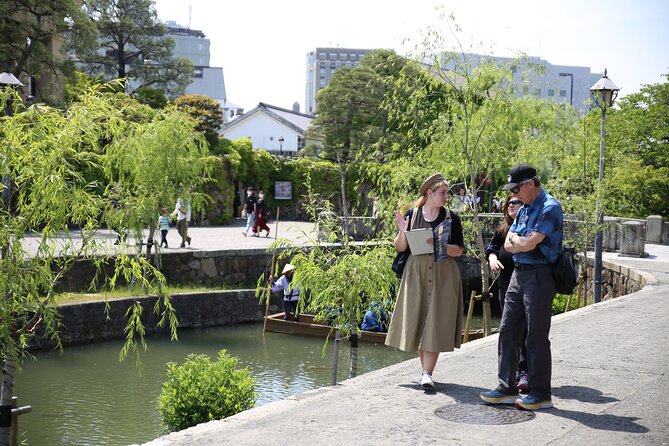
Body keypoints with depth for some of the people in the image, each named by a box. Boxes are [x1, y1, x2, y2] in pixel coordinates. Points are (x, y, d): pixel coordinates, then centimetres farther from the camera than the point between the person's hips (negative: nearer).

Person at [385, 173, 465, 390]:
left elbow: (459, 250, 1)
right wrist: (402, 231, -13)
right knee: (418, 321, 4)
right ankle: (426, 369, 17)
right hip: (416, 274, 1)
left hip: (442, 276, -1)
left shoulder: (451, 217, 2)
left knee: (435, 324, -8)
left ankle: (427, 373, -10)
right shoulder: (412, 214, 3)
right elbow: (400, 247, 6)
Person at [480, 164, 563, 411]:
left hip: (538, 276, -9)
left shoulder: (550, 208, -12)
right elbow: (508, 245, 13)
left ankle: (541, 394, 7)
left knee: (537, 337, -2)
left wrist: (516, 238, 1)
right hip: (518, 274, 9)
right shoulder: (524, 209, 16)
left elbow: (529, 244, -20)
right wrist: (523, 242, -8)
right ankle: (507, 388, 16)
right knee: (507, 331, 8)